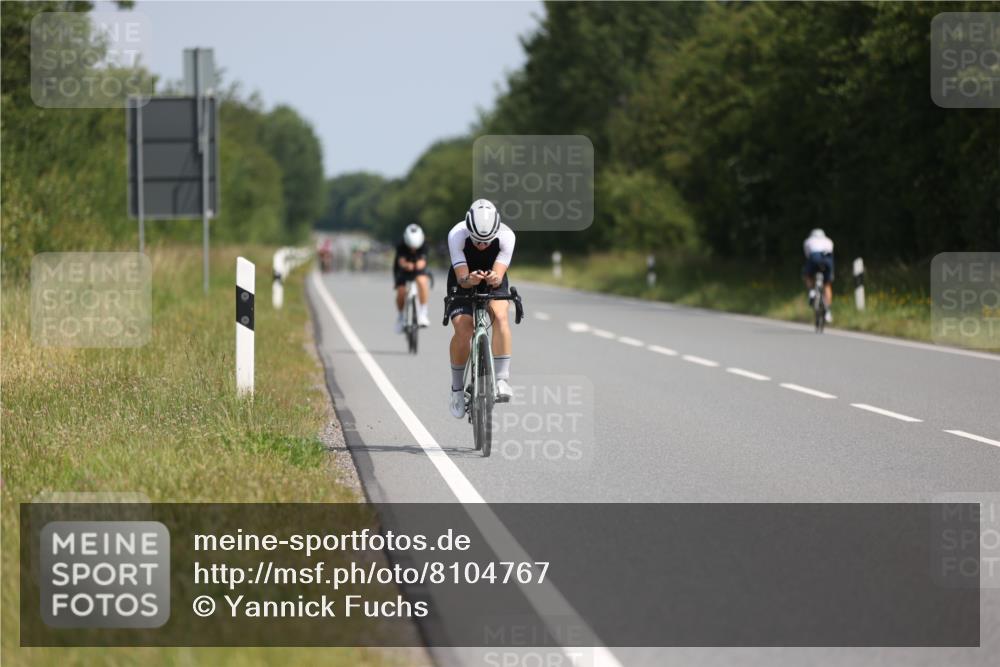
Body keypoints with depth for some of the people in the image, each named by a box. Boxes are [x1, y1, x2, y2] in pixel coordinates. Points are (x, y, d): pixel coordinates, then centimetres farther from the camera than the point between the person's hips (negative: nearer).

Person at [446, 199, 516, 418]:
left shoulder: (506, 236, -29)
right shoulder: (457, 235, -31)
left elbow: (499, 275, -31)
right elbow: (461, 278, -31)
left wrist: (494, 278, -55)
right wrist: (470, 280, -54)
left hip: (493, 282, 1)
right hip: (463, 282, -1)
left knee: (500, 315, -30)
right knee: (463, 329, -23)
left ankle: (502, 379, -31)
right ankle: (457, 389, -3)